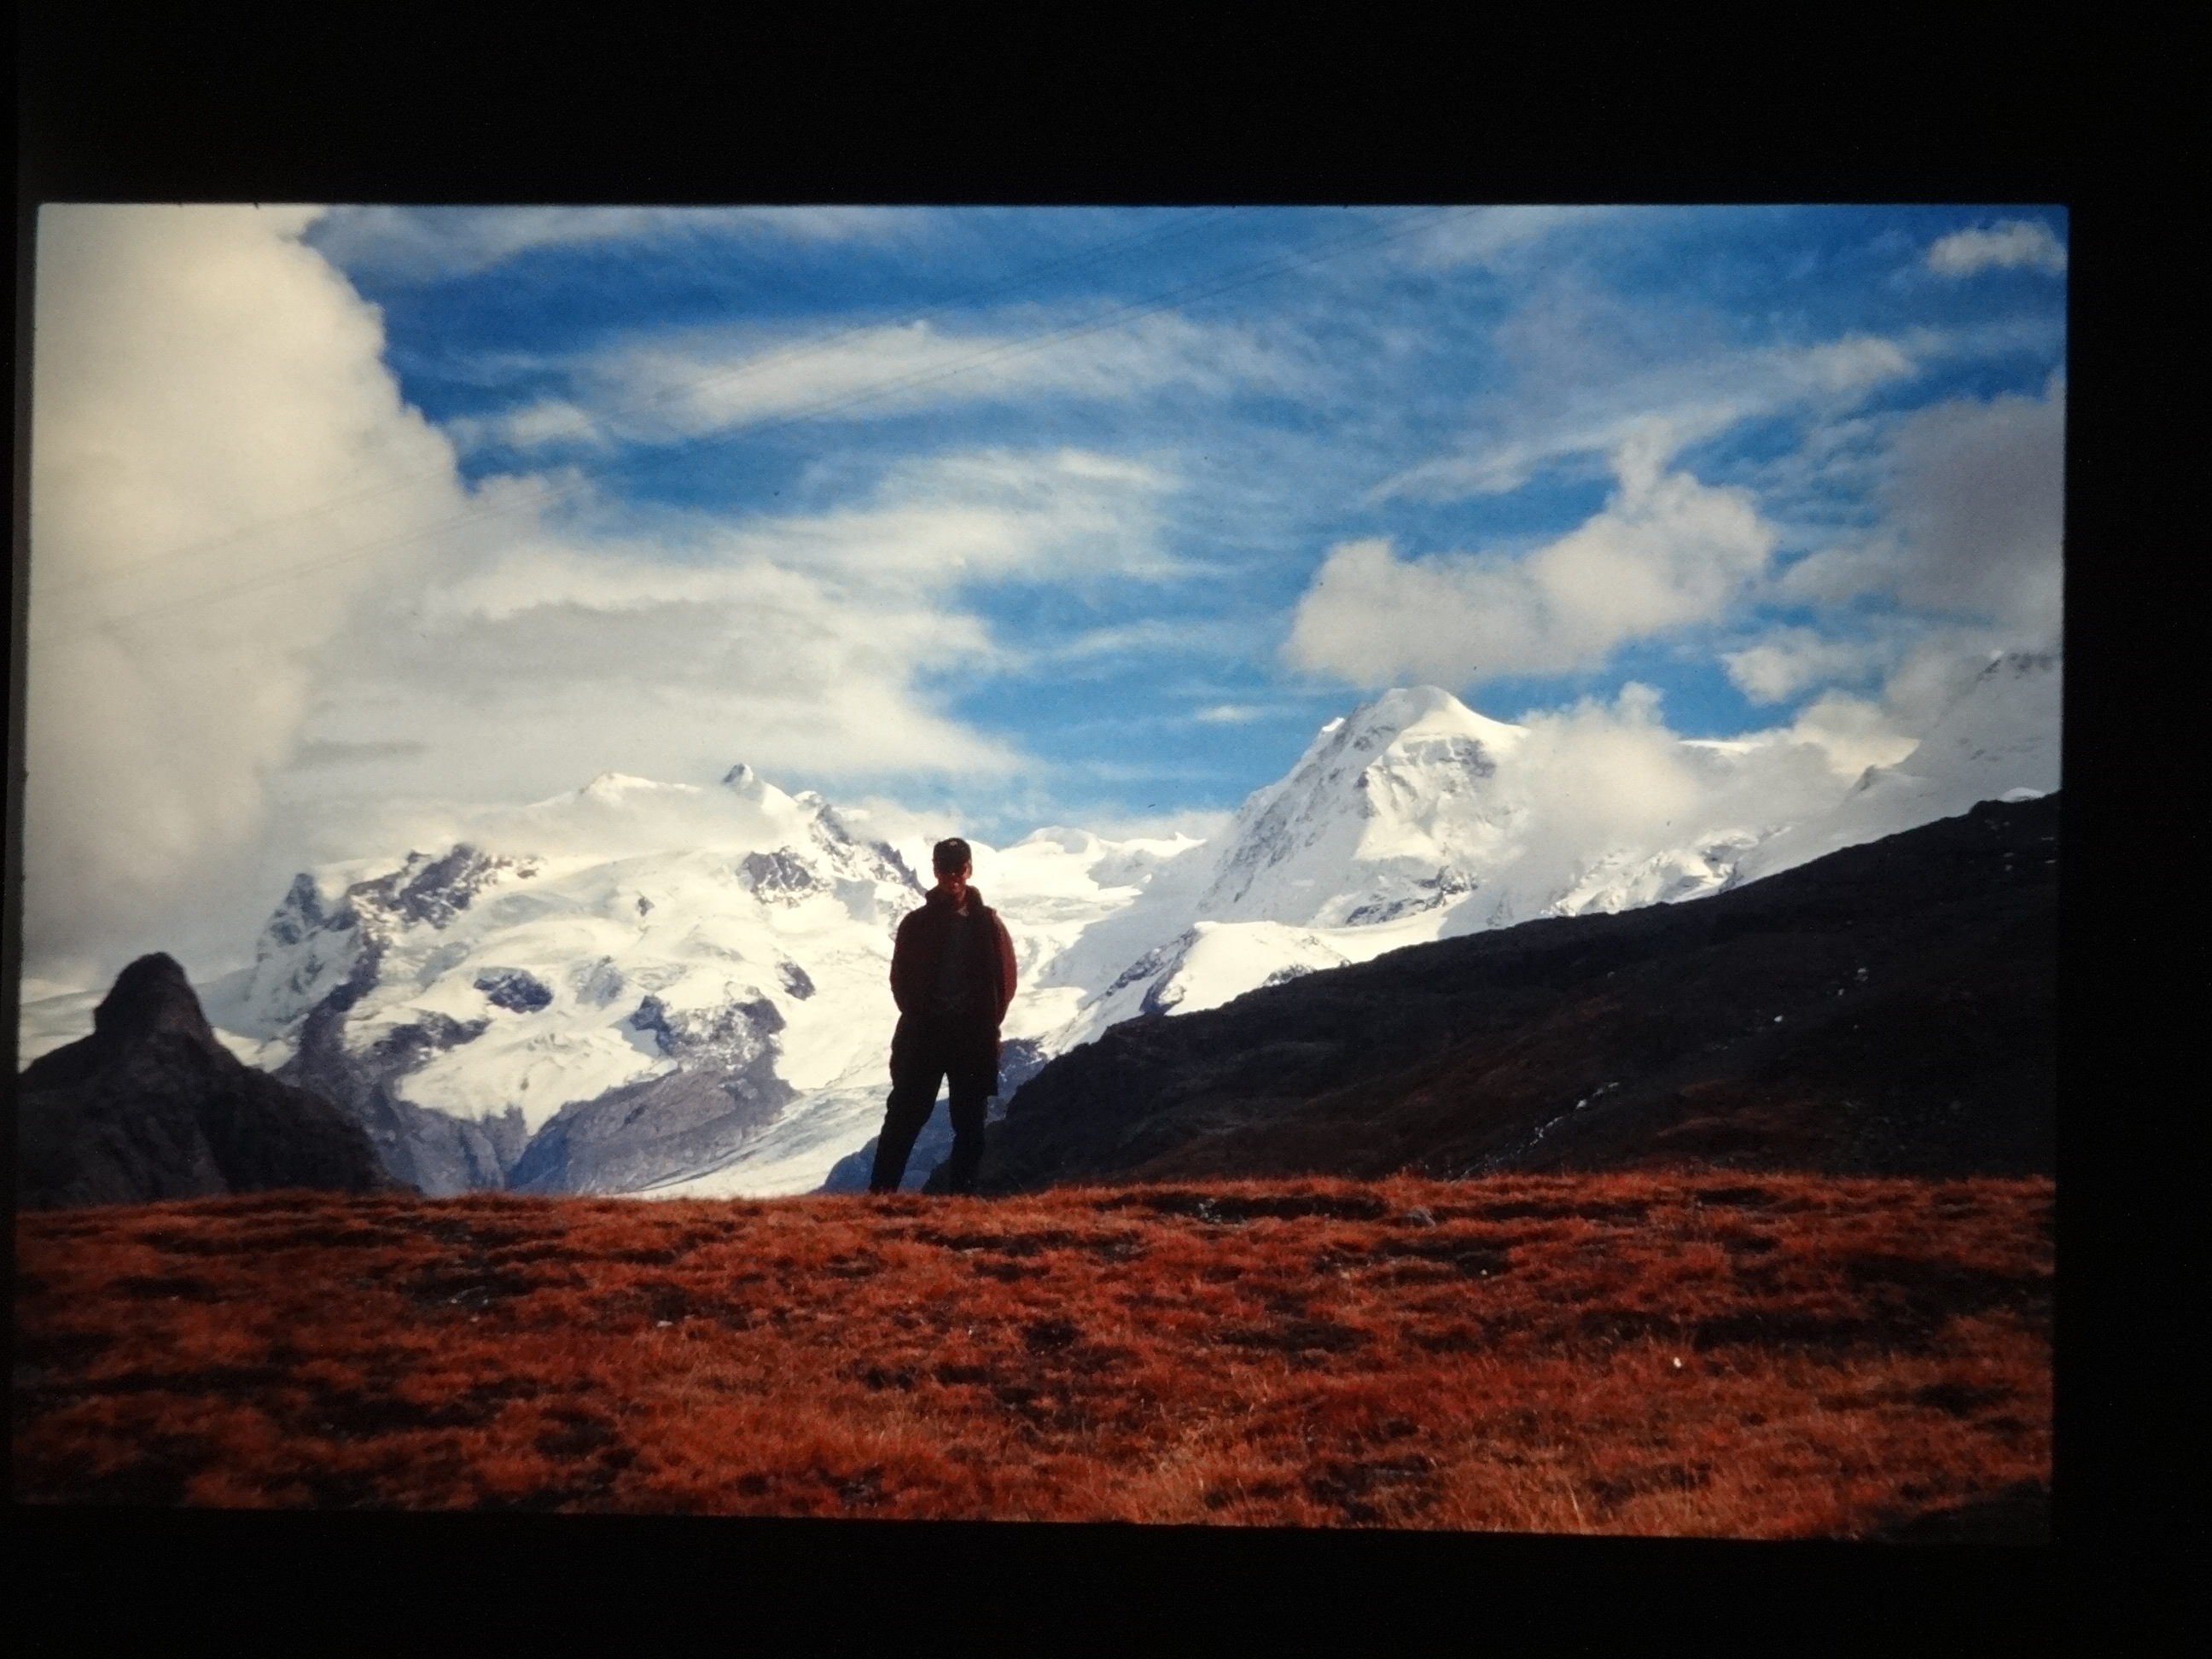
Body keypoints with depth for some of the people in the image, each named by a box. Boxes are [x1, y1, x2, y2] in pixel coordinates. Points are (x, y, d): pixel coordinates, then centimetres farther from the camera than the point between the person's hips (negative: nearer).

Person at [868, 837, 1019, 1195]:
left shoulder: (988, 924, 5)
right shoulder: (916, 924, 5)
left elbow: (1005, 980, 4)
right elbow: (900, 978, 6)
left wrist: (986, 1025, -3)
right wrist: (919, 1018, -2)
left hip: (973, 1037, 1)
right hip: (923, 1034, -1)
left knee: (970, 1125, 4)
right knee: (903, 1118, -3)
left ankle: (961, 1194, 9)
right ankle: (880, 1192, -2)